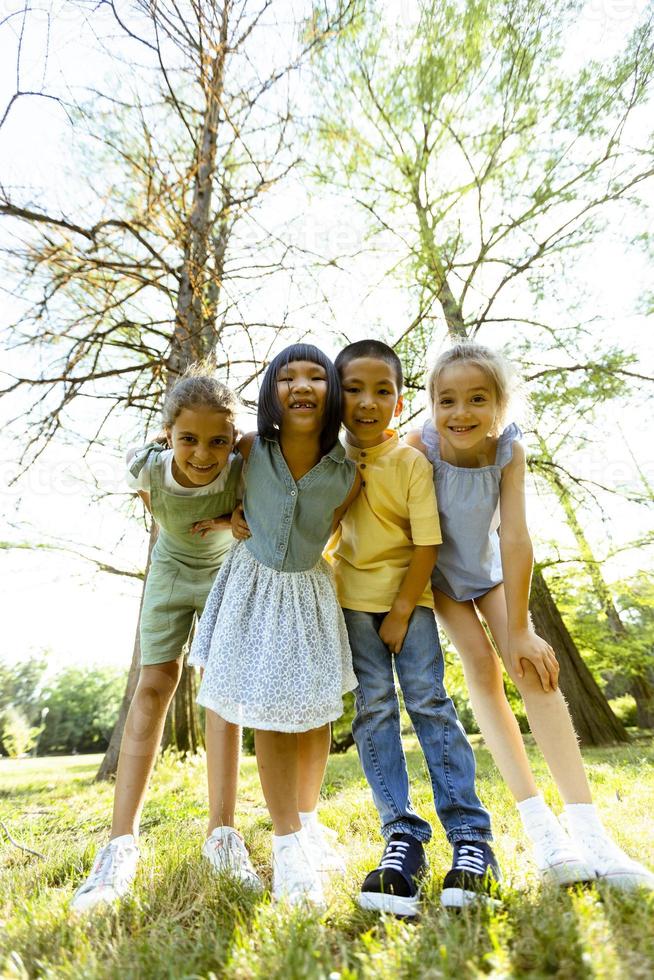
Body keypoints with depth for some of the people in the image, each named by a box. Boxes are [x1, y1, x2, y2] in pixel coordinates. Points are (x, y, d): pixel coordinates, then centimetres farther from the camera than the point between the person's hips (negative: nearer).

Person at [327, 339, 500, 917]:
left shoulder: (411, 463, -13)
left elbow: (427, 545, -12)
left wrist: (402, 611, -10)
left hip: (407, 595, -3)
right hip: (352, 598, 3)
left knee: (428, 700, -5)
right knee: (373, 707, 1)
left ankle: (472, 838, 7)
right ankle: (403, 838, 10)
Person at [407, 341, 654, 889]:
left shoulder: (509, 449, -23)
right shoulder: (420, 448, -28)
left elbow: (516, 539, -24)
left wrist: (519, 628, -22)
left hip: (490, 567, 2)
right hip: (438, 573, -1)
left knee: (533, 664, -12)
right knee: (481, 664, -14)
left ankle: (586, 827, -7)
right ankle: (538, 823, -6)